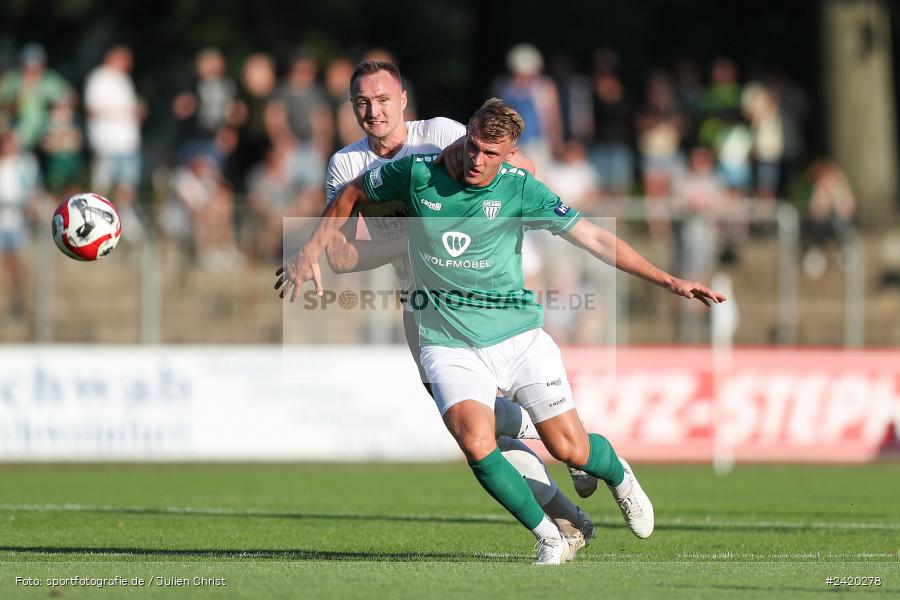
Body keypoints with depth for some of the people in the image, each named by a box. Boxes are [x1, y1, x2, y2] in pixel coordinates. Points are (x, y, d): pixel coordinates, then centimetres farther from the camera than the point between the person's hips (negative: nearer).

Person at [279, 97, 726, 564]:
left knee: (571, 450, -2)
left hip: (518, 333, 0)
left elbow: (593, 237, -7)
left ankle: (619, 477, 37)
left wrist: (670, 282, -11)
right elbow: (352, 193, 12)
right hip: (448, 344, 0)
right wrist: (310, 252, 7)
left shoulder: (520, 189, -9)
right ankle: (550, 538, -6)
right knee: (476, 444, -26)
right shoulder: (418, 172, -6)